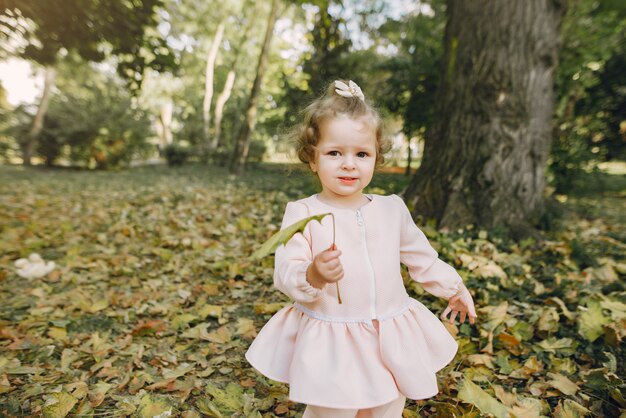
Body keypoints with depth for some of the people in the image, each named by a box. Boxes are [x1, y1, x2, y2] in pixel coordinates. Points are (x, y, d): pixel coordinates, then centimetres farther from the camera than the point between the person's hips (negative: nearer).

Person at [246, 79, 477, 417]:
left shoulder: (392, 209, 0)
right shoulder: (302, 213, -13)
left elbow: (422, 257, 14)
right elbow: (284, 274, -17)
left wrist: (453, 288, 24)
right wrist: (312, 276, -37)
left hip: (390, 341, 5)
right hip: (329, 345, -4)